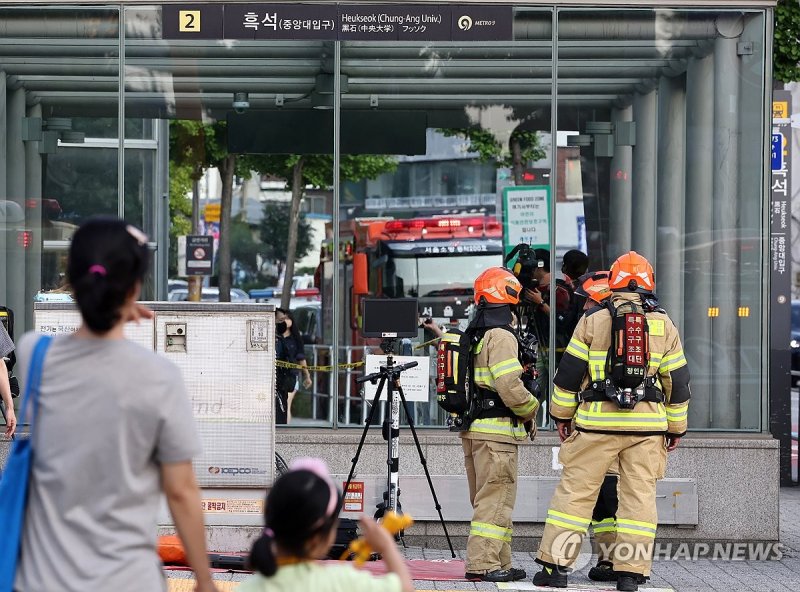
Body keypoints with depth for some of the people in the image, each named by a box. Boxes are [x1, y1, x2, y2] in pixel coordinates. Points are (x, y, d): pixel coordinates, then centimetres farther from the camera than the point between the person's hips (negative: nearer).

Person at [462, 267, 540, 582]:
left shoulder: (471, 336, 15)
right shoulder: (501, 337, -14)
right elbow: (510, 387, -20)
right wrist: (530, 410, -4)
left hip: (472, 428, 9)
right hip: (497, 429, -9)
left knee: (487, 498, 14)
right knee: (495, 499, -7)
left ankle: (499, 562, 19)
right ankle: (482, 564, -9)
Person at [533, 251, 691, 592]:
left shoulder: (592, 322, 1)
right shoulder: (664, 327, 7)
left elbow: (569, 373, 2)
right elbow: (677, 382, 10)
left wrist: (562, 415, 13)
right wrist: (676, 428, 18)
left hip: (597, 421, -1)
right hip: (647, 424, 1)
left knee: (575, 490, 5)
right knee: (639, 495, 6)